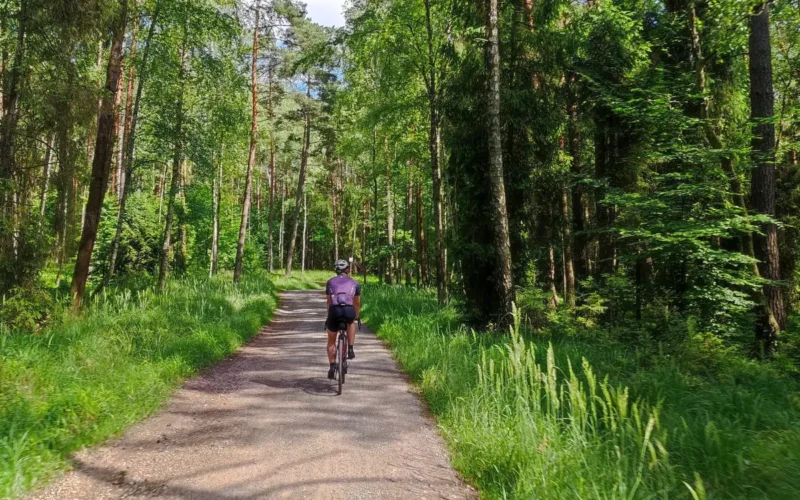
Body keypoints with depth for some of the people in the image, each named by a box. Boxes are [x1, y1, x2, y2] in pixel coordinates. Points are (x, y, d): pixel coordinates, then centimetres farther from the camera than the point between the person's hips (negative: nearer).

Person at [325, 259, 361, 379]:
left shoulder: (330, 282, 24)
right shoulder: (355, 283, 23)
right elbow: (357, 303, 31)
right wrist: (356, 316, 48)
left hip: (334, 311, 0)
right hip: (349, 311, 0)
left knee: (331, 341, 22)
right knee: (351, 323, 37)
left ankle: (332, 366, 13)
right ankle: (350, 349, 24)